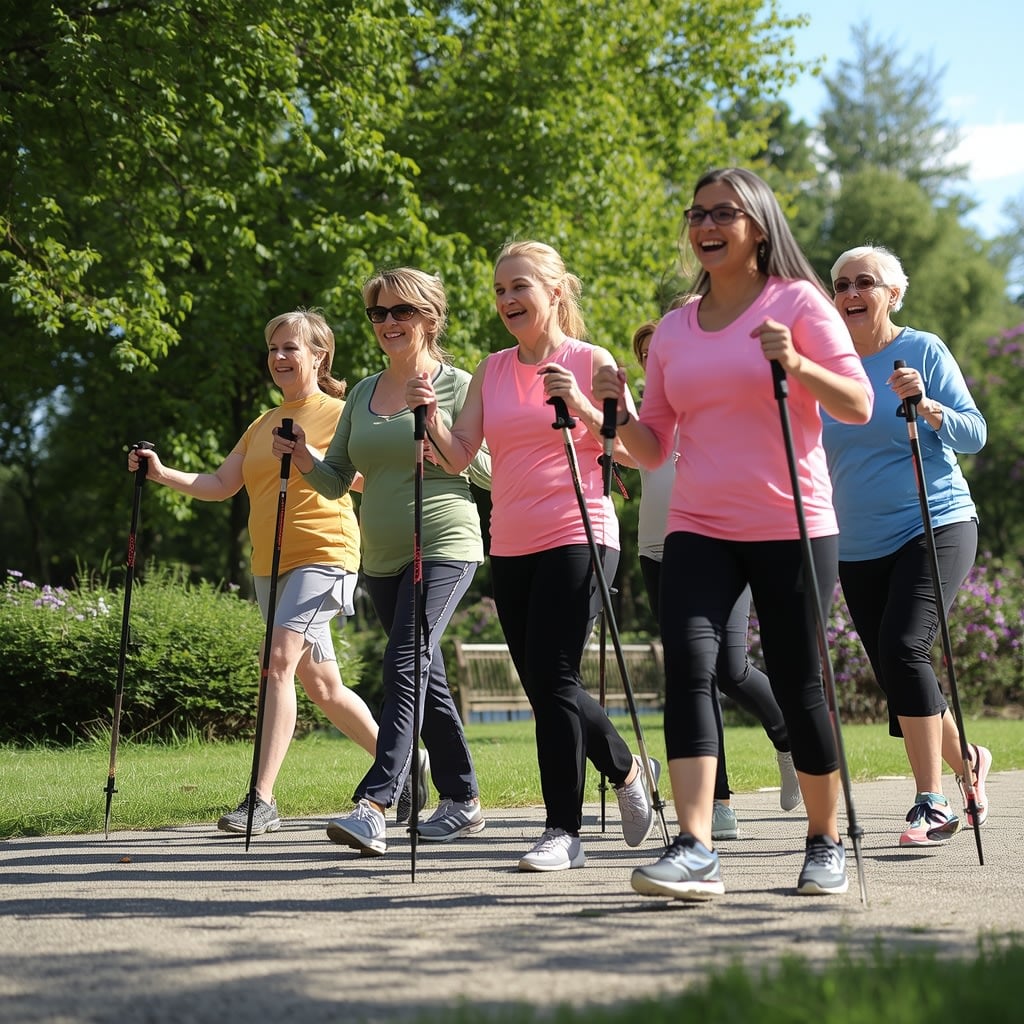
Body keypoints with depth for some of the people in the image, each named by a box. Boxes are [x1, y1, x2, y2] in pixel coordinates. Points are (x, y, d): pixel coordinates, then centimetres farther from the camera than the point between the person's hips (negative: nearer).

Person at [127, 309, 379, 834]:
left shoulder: (340, 414, -2)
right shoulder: (262, 425, 18)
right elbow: (219, 485, 11)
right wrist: (162, 474, -3)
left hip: (323, 557, -8)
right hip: (270, 565, 8)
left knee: (280, 661, -22)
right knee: (322, 686, 12)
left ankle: (262, 800, -24)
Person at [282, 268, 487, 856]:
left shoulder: (458, 387, -2)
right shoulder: (362, 394, 15)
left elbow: (489, 471, -7)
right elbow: (337, 480, 15)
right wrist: (305, 460, -5)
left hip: (444, 549, -7)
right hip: (381, 560, 7)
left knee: (406, 665, -20)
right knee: (426, 675, 13)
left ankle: (374, 806, -28)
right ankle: (464, 801, 25)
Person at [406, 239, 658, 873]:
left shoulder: (590, 362, -1)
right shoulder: (492, 371, 13)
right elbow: (458, 457, 6)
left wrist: (580, 407, -19)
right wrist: (432, 416, -12)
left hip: (577, 538, -6)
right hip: (511, 547, 6)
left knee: (552, 677, -13)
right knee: (546, 683, 9)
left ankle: (564, 831, -3)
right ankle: (627, 768, 28)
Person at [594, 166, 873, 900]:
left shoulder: (798, 302, 0)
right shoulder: (674, 329, 13)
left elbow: (859, 406, -8)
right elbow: (653, 450, 13)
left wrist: (795, 365, -24)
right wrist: (620, 413, -6)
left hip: (791, 528, -3)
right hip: (698, 530, 3)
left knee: (798, 686, 2)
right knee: (689, 667, -17)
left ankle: (827, 843, 21)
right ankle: (695, 850, -22)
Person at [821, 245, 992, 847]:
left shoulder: (924, 351, -3)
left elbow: (975, 435, -7)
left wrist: (926, 406, -23)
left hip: (933, 528, -5)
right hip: (858, 547, 5)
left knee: (904, 646, -23)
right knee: (896, 676, 7)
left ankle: (933, 802, -18)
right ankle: (966, 760, 33)